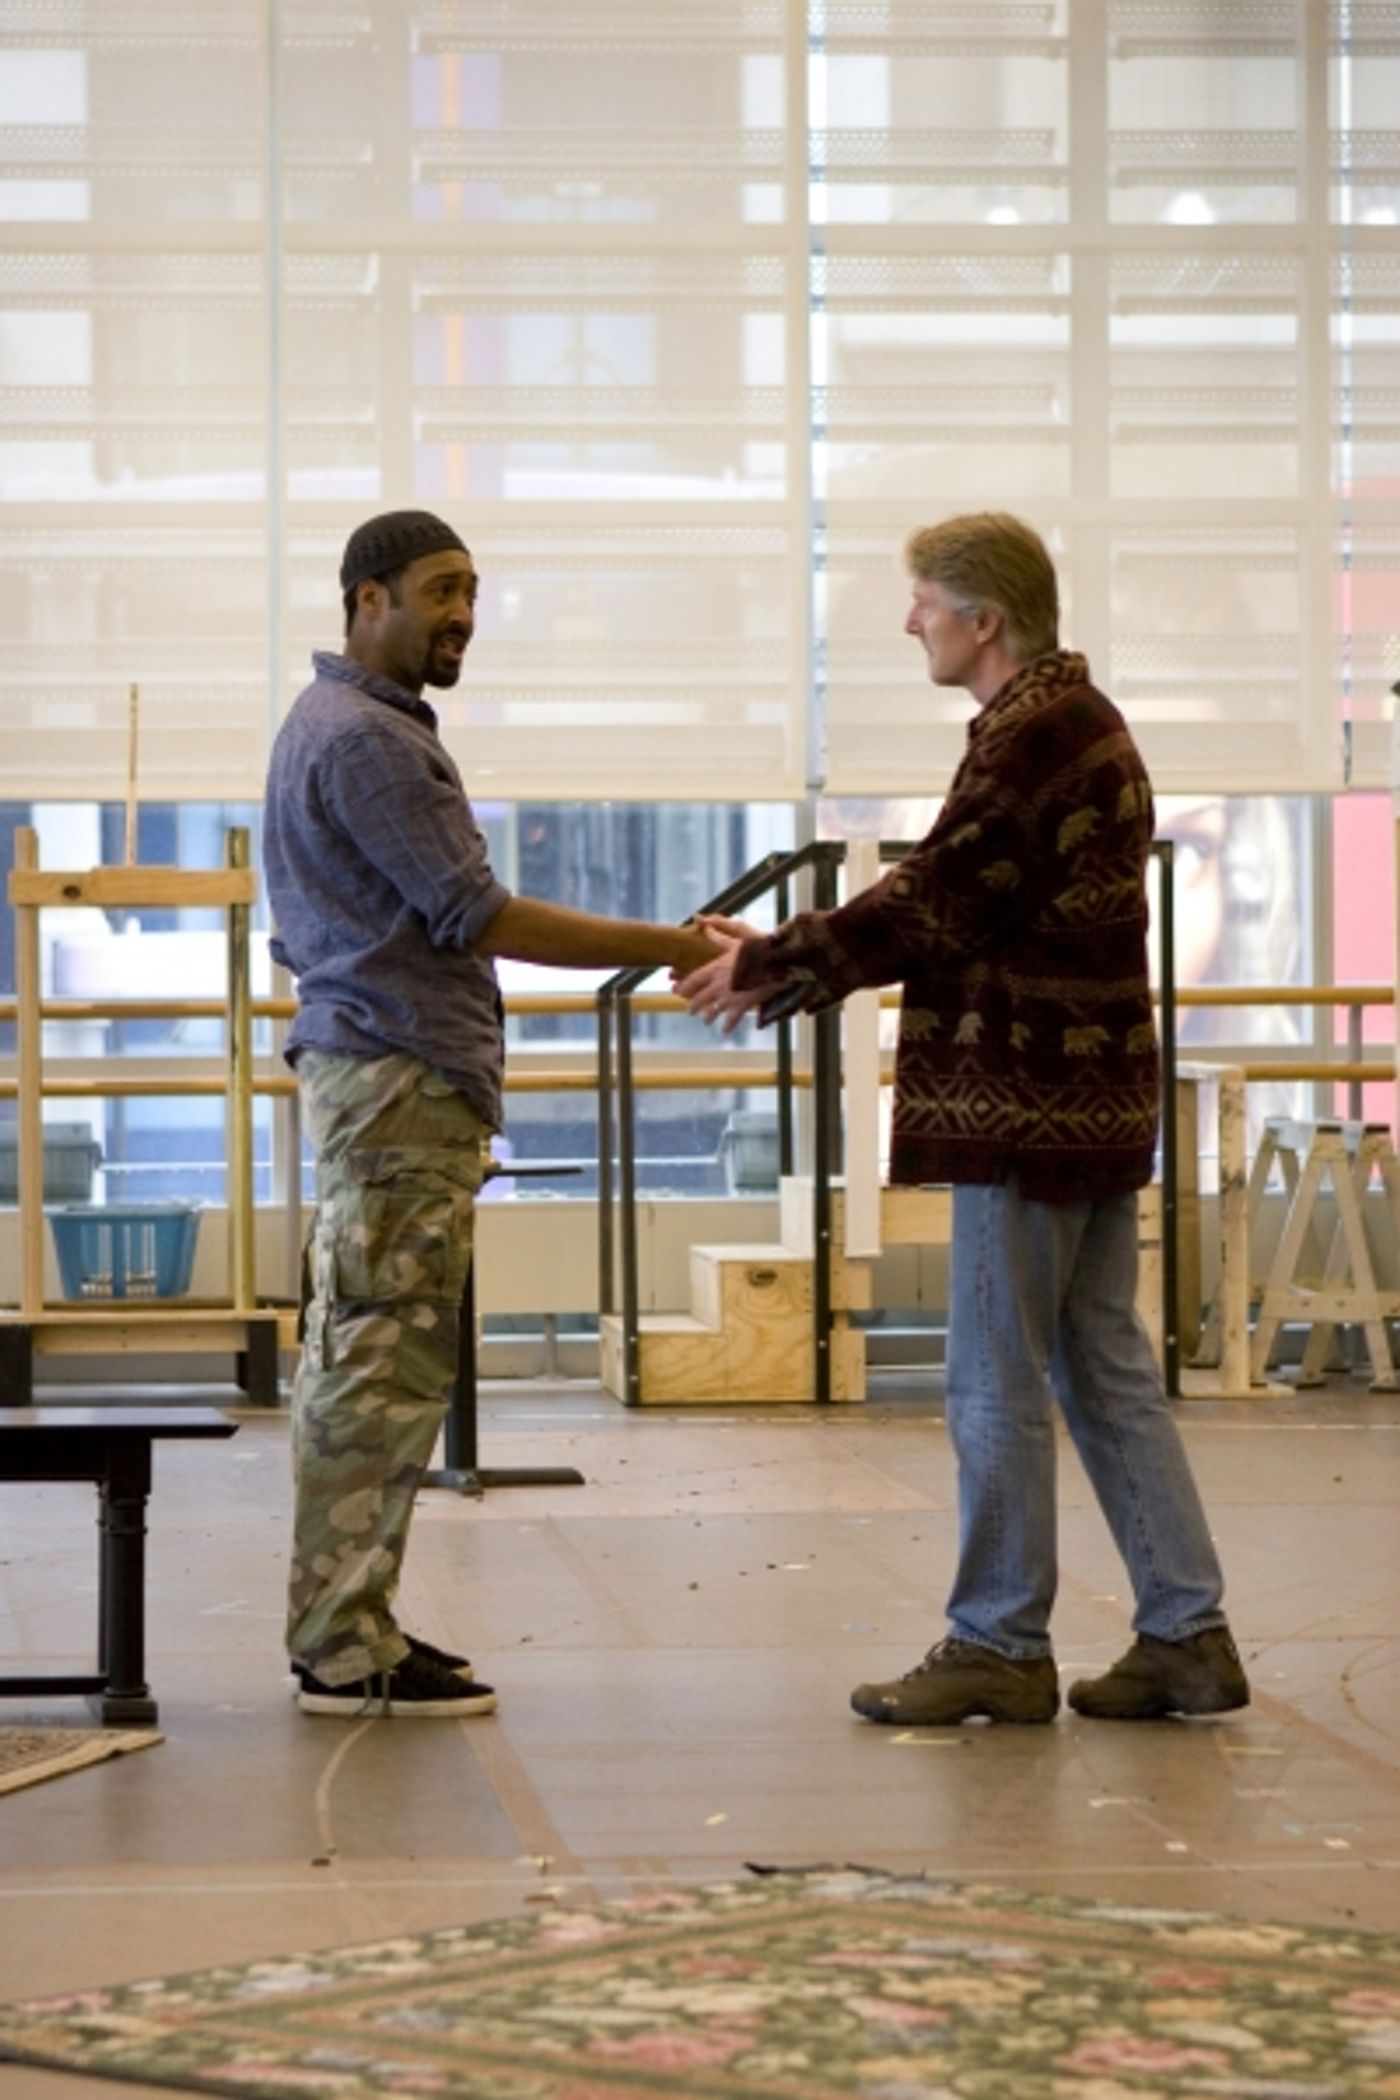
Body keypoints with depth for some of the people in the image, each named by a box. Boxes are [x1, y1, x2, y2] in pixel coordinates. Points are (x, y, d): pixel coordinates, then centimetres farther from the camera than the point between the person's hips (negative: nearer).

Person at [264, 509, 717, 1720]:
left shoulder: (363, 725, 20)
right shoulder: (361, 737, -14)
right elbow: (478, 916, -18)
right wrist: (675, 949, -17)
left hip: (389, 1079, 11)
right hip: (397, 1079, -11)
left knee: (363, 1366, 11)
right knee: (381, 1367, -9)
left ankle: (348, 1625, 15)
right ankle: (347, 1651, -8)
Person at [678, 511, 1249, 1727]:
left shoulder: (1029, 737, -16)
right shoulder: (1083, 723, 17)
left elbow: (927, 905, -18)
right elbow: (961, 907, 17)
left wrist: (771, 965, -7)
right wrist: (794, 965, 12)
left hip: (1027, 1104, -10)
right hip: (1094, 1094, 10)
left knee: (999, 1383, -1)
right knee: (1109, 1372, 11)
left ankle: (1001, 1646, 6)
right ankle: (1187, 1634, 12)